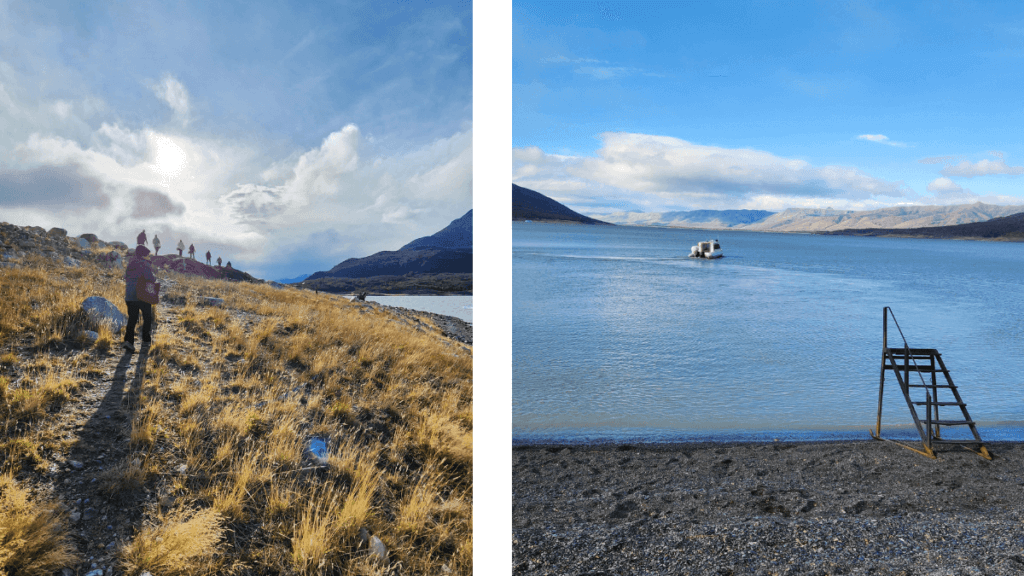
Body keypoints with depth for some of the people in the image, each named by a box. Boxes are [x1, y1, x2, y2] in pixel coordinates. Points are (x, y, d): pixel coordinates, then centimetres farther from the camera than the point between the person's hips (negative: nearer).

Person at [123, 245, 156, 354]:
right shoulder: (144, 264, -11)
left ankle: (128, 340, -12)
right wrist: (155, 278, 0)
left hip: (130, 296, 5)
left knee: (132, 319, 5)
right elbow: (150, 278, -20)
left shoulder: (130, 264, 12)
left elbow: (126, 278, 18)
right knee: (147, 318, 12)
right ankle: (145, 340, 17)